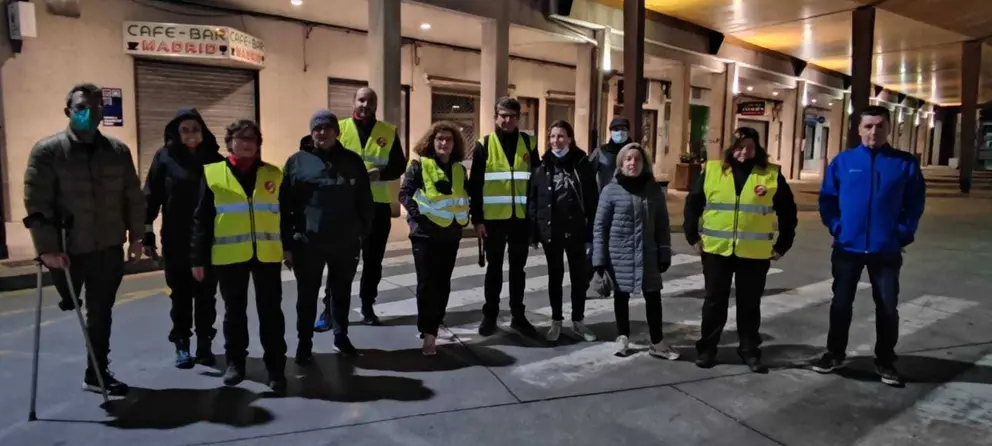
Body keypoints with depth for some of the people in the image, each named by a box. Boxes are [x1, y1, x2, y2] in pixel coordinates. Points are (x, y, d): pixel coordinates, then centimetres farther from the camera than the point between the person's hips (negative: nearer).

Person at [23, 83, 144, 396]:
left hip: (109, 249, 3)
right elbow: (36, 203, -12)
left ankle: (97, 373, 24)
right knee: (72, 306, 12)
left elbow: (134, 197, 8)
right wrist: (47, 248, -17)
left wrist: (136, 236, 5)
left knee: (100, 314, 11)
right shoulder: (47, 151, -6)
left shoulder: (118, 151, 5)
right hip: (68, 250, -3)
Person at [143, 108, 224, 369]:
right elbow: (151, 197, -1)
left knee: (206, 293, 8)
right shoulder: (165, 157, -1)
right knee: (181, 294, 9)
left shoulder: (214, 159, 2)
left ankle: (204, 343, 19)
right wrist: (147, 234, -5)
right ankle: (182, 345, 20)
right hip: (177, 241, -1)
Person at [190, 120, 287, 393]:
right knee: (234, 311, 12)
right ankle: (235, 362, 26)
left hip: (267, 254, 1)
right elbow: (201, 220, 3)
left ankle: (276, 367, 10)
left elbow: (286, 215, 10)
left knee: (271, 311, 3)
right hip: (229, 256, 0)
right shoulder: (212, 174, 3)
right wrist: (198, 257, 0)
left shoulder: (273, 174, 8)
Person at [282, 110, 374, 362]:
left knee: (342, 292, 16)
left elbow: (364, 202, 7)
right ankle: (304, 343, 22)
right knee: (307, 295, 8)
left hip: (346, 242, 2)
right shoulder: (297, 161, -1)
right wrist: (288, 242, -5)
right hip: (307, 243, -2)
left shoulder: (352, 161, 4)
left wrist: (363, 233, 3)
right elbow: (285, 205, -2)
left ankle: (341, 336, 33)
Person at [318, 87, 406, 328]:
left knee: (373, 259, 10)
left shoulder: (389, 132, 5)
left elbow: (399, 165, 3)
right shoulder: (339, 128, 2)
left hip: (378, 204, 2)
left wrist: (381, 173, -15)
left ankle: (367, 306, 24)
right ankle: (329, 309, 14)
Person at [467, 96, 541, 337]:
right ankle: (490, 315, 21)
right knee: (494, 267, 9)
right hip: (493, 218, -2)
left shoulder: (528, 143, 5)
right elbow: (475, 185, -3)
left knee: (518, 267, 11)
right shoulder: (484, 145, -1)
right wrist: (477, 218, -9)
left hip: (521, 218, 2)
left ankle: (518, 315, 23)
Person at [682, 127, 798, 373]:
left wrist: (783, 244, 5)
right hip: (716, 250, 0)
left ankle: (750, 350, 24)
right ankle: (706, 349, 19)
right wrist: (693, 236, 2)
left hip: (755, 253, 0)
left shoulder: (772, 175, 1)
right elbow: (693, 203, 6)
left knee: (750, 304, 10)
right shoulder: (712, 170, 2)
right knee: (715, 301, 8)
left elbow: (787, 211, 7)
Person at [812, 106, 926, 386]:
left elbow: (915, 202, 1)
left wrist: (904, 232, -8)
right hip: (847, 248, 0)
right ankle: (835, 354, 26)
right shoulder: (843, 161, -2)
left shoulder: (906, 163, -1)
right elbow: (827, 198, 2)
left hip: (887, 250, 0)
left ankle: (885, 361, 25)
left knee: (887, 307, 9)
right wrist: (836, 226, -7)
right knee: (841, 304, 11)